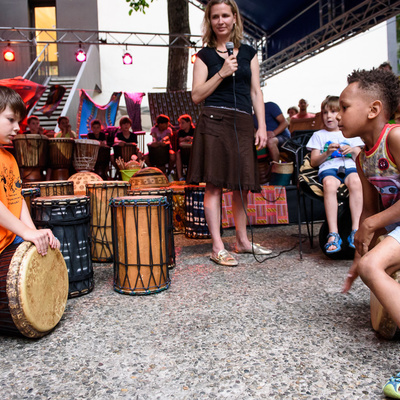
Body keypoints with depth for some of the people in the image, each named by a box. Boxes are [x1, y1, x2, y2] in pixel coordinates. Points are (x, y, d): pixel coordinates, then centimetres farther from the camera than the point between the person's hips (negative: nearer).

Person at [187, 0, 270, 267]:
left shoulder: (249, 53, 17)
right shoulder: (205, 55, 8)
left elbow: (256, 92, 14)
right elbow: (196, 95, 1)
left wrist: (262, 126, 5)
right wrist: (222, 73, -9)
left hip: (243, 123, 3)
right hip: (214, 122, -3)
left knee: (242, 184, 6)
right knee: (215, 184, -6)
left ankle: (243, 241, 20)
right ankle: (218, 247, 0)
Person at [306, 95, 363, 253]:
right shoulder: (318, 135, 23)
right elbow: (314, 162, 13)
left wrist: (353, 152, -5)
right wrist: (326, 153, -6)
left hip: (350, 167, 1)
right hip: (328, 168, -1)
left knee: (355, 181, -37)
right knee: (329, 183, -39)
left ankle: (356, 231, -40)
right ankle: (333, 234, -43)